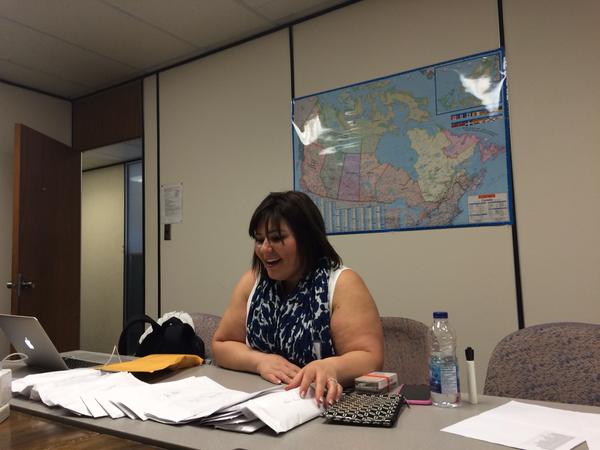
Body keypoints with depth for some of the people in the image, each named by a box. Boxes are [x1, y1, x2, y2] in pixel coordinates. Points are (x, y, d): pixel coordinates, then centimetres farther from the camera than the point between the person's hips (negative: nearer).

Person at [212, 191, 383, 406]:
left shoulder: (342, 284, -11)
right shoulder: (251, 282, 4)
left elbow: (370, 358, -17)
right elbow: (221, 345, 7)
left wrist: (330, 367, -37)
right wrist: (259, 361, -12)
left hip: (323, 403, -3)